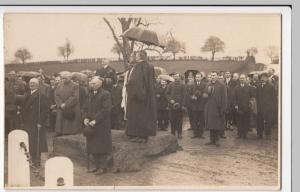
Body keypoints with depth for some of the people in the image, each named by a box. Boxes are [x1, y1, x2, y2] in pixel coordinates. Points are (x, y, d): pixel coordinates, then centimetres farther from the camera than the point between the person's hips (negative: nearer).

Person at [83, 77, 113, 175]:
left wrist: (95, 120, -20)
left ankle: (103, 167, 5)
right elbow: (86, 108, 20)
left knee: (102, 147, -3)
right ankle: (97, 166, 20)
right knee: (93, 147, 11)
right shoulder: (91, 95, 16)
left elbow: (105, 110, -18)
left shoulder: (105, 94, -11)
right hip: (91, 125, 8)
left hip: (102, 125, -8)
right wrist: (85, 118, 2)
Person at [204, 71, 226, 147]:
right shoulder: (209, 86, 13)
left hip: (217, 108, -5)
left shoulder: (221, 86, -4)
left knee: (218, 125, 1)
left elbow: (223, 98, -8)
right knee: (211, 124, 8)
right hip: (209, 108, 5)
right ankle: (212, 140, 17)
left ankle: (217, 140, 10)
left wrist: (222, 109, -13)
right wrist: (206, 95, -7)